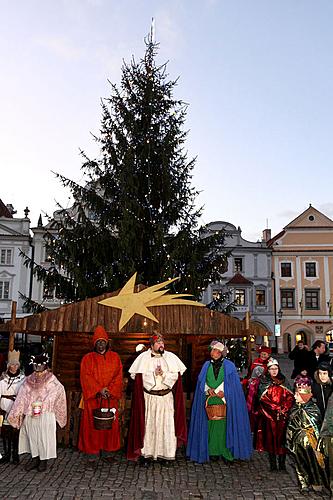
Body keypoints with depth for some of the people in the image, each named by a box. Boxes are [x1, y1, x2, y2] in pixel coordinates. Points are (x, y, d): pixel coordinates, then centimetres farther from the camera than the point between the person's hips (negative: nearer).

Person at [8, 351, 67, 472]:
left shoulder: (51, 380, -5)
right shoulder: (29, 380, 3)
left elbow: (59, 390, -10)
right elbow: (22, 397, 1)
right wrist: (17, 412, -6)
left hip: (46, 414, -3)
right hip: (30, 414, 3)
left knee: (45, 436, 2)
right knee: (32, 435, 10)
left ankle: (44, 460, 17)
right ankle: (35, 458, 25)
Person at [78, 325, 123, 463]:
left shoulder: (114, 357, 8)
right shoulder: (88, 358, 2)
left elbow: (118, 376, 2)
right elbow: (86, 377, -6)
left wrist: (109, 390, -11)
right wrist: (99, 390, -15)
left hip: (111, 398, 2)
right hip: (93, 398, -2)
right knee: (92, 425, 0)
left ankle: (107, 452, 17)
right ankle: (92, 454, 11)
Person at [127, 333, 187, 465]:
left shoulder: (171, 357, 7)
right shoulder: (143, 358, 2)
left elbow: (176, 375, 0)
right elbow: (140, 377, -6)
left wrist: (163, 374, -13)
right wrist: (154, 373, -13)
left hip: (167, 398, 2)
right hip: (149, 398, -1)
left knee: (166, 424, 3)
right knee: (148, 425, 1)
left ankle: (166, 454, 14)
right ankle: (146, 454, 11)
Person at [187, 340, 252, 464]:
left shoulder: (228, 366, 4)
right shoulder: (207, 366, 11)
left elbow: (233, 384, -1)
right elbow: (202, 382, 10)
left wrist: (223, 393, -11)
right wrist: (208, 390, -7)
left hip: (224, 400, -2)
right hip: (210, 401, 2)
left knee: (224, 424, -5)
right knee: (211, 425, 0)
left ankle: (226, 452, 2)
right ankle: (213, 452, 8)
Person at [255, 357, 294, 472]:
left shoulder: (283, 381, 11)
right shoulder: (264, 382, 2)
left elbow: (290, 397, 6)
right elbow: (263, 398, -6)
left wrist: (284, 409, -8)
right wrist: (277, 408, -12)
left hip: (283, 415, 2)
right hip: (269, 415, -2)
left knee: (282, 437, 1)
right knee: (271, 437, -1)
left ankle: (282, 464, 9)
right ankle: (273, 464, 8)